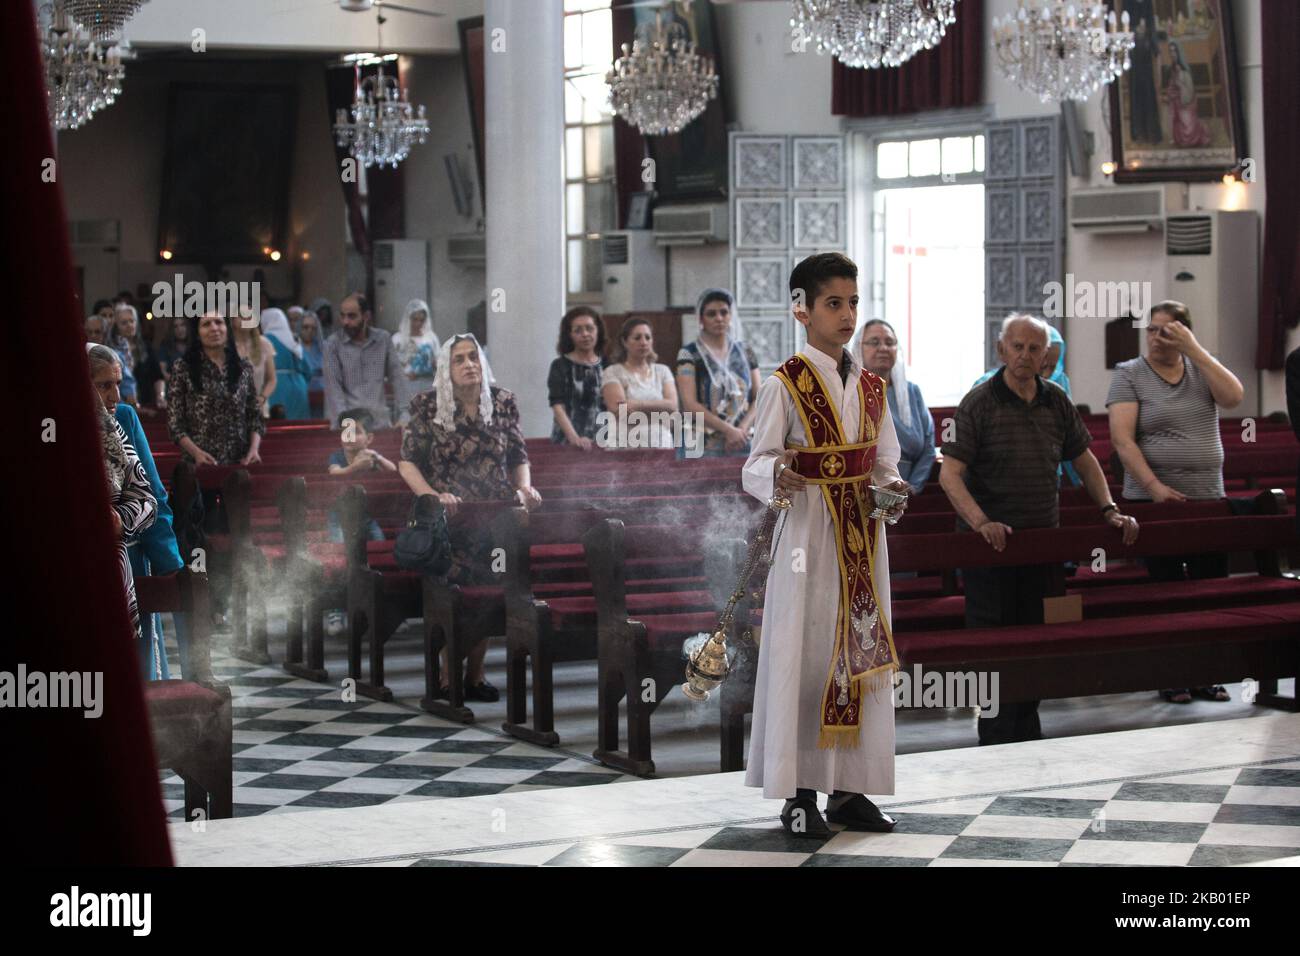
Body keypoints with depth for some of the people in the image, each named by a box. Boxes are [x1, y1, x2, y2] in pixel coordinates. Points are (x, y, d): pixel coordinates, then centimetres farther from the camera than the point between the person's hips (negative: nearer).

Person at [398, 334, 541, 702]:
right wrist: (433, 496, -17)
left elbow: (519, 457, 15)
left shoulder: (503, 403, 7)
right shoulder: (428, 406, 0)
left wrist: (524, 488, -4)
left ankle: (475, 672, 13)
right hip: (447, 519, -3)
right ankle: (448, 673, 4)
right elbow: (408, 462, -2)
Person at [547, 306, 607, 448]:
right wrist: (575, 438, -23)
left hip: (602, 443, 3)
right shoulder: (560, 366, 2)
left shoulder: (607, 366, 11)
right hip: (568, 443, -3)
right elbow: (557, 406, -9)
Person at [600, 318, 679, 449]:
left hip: (661, 444, 3)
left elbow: (672, 405, 3)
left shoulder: (662, 371, 18)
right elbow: (618, 409, -8)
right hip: (624, 444, -3)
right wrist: (658, 409, -2)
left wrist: (636, 405, -6)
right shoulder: (612, 373, 6)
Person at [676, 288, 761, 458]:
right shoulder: (689, 354, 1)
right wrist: (728, 430, -15)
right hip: (702, 446, -3)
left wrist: (743, 429, -9)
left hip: (741, 445, 3)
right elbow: (690, 404, -8)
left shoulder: (745, 352, 13)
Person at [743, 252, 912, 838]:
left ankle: (849, 788, 15)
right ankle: (799, 794, 3)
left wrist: (892, 488, -8)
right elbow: (755, 465, -9)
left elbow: (884, 460, 14)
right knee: (805, 654, -4)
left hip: (863, 536, 6)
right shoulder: (784, 386, -5)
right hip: (808, 532, -6)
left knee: (864, 651, 6)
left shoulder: (871, 387, 12)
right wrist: (776, 477, -31)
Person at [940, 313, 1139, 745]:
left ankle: (1029, 741, 20)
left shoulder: (1056, 401, 8)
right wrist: (981, 522, -28)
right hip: (992, 544, -5)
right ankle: (997, 749, 6)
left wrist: (1110, 511, 5)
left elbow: (1084, 461, 18)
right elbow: (950, 474, -15)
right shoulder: (979, 403, -8)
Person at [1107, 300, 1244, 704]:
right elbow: (1122, 439, -11)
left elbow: (1233, 396, -10)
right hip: (1154, 502, -3)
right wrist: (1154, 486, -21)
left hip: (1208, 500, 3)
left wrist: (1194, 350, -12)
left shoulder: (1201, 369, 10)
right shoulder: (1129, 375, -1)